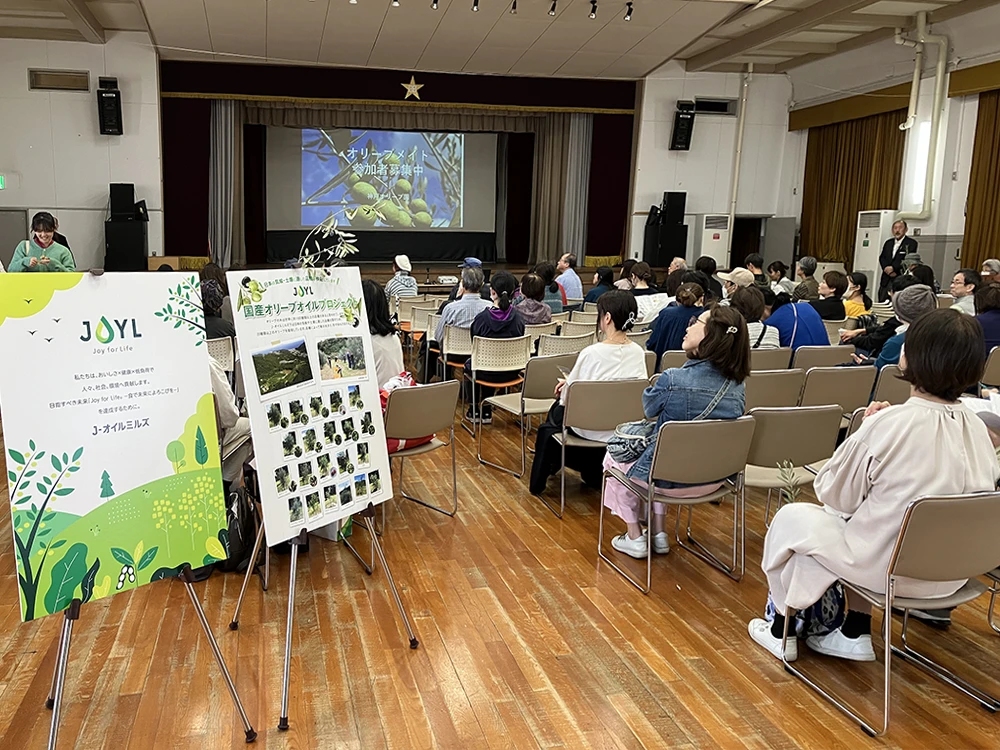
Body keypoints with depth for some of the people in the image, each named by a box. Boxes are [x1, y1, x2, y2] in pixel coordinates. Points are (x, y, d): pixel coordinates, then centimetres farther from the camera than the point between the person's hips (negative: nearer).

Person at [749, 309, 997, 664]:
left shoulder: (888, 424, -25)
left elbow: (835, 495, -11)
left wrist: (866, 428, -1)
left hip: (889, 569, -6)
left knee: (791, 517, 16)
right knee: (858, 515, 31)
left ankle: (781, 630, 29)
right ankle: (855, 633, 30)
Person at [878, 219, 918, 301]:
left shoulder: (911, 243, -1)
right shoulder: (888, 242, 17)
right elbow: (881, 257, 11)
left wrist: (893, 268, -18)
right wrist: (886, 268, -8)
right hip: (886, 279, 6)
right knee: (882, 302, 5)